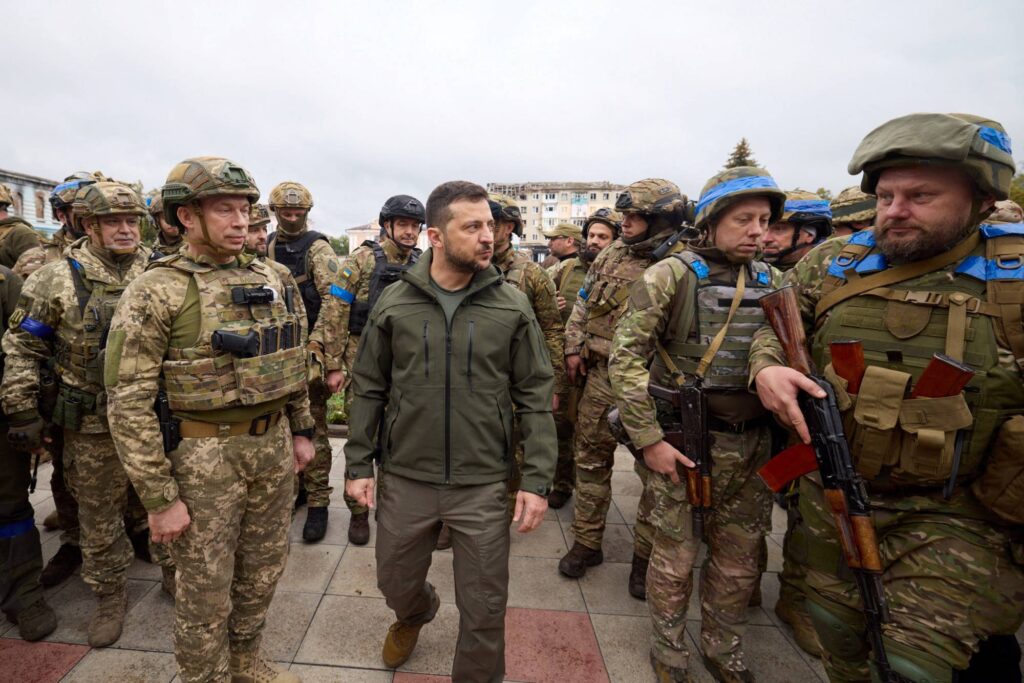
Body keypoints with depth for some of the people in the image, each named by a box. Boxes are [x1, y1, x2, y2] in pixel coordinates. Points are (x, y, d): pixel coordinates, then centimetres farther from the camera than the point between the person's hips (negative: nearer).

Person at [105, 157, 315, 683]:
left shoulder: (272, 281, 4)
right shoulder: (156, 292, -12)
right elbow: (129, 402, -13)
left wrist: (301, 430, 13)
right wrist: (159, 497, -13)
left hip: (273, 444, 6)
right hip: (203, 454, -5)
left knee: (263, 568, 21)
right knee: (206, 587, 12)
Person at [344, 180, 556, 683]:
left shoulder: (512, 307, -6)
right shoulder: (394, 303, -3)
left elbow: (535, 398, -4)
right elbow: (368, 390, 4)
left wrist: (537, 480, -8)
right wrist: (358, 464, 2)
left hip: (483, 484, -1)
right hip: (404, 479, 2)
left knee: (484, 607, 11)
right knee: (395, 582, 24)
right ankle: (415, 614, 59)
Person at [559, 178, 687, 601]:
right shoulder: (612, 254, 6)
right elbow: (583, 303, 13)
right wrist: (573, 347, 6)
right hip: (602, 376, 4)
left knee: (655, 471, 8)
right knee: (591, 461, 12)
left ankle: (645, 556, 28)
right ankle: (586, 543, 30)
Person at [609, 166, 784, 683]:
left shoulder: (773, 282, 8)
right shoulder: (671, 276, -9)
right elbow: (625, 357, -14)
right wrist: (649, 439, -16)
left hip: (753, 445, 5)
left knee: (738, 559, 17)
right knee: (676, 557, 9)